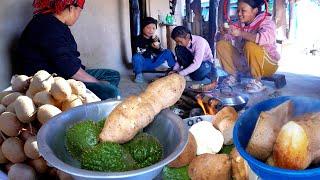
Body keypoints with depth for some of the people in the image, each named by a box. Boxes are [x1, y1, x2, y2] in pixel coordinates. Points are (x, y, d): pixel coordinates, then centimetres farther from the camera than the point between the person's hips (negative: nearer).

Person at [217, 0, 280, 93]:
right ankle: (233, 75, 3)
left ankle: (257, 81, -20)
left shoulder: (266, 22, -16)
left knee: (250, 45, -35)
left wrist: (241, 33, -40)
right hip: (245, 62, 6)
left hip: (267, 64, -6)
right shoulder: (240, 24, 0)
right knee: (221, 44, -5)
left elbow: (265, 39, -38)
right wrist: (224, 34, -16)